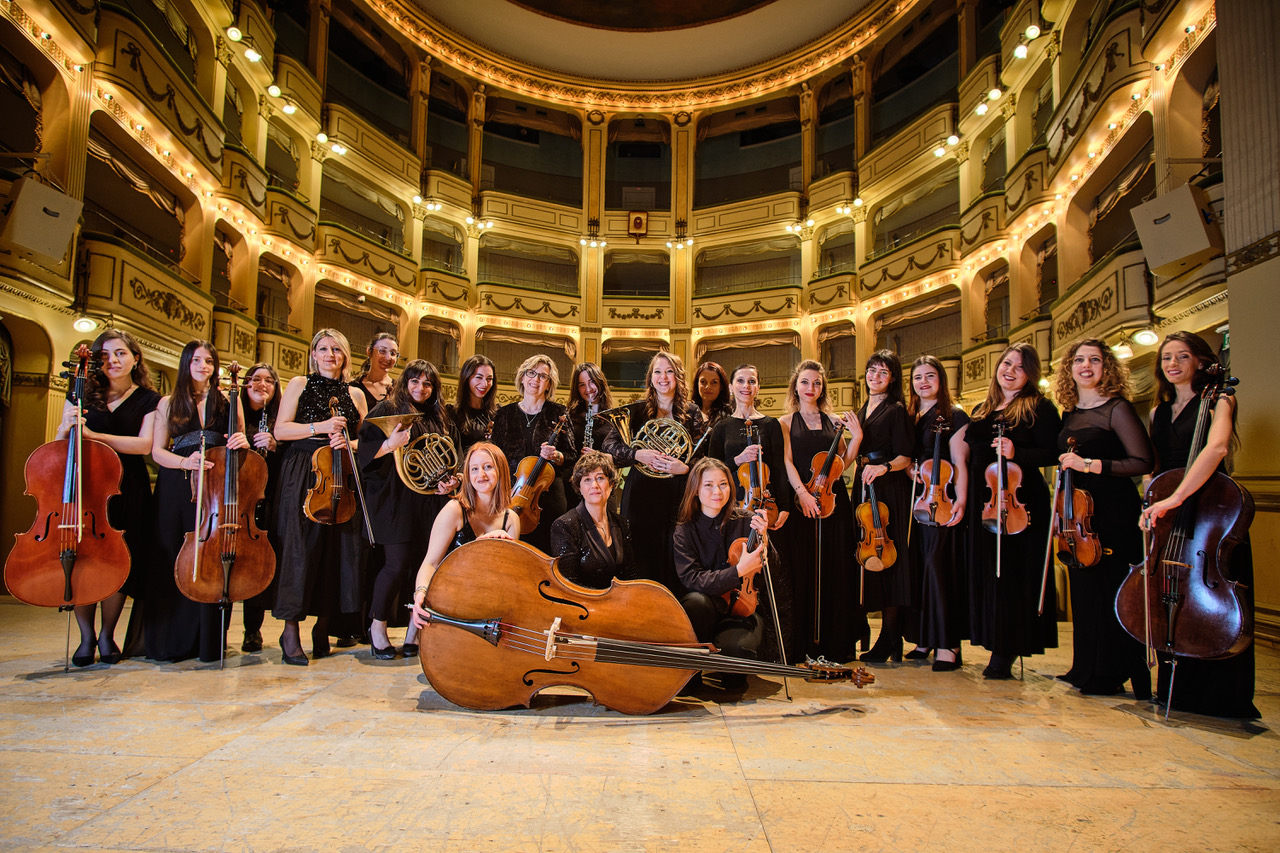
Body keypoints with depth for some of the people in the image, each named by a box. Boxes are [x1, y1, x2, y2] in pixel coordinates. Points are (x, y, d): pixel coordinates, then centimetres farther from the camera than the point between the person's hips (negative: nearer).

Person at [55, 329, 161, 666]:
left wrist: (93, 434, -18)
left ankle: (107, 635, 16)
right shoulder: (82, 395, 11)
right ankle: (87, 636, 14)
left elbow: (144, 444, -9)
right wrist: (66, 428, -12)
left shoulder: (149, 400, 5)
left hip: (126, 490, -1)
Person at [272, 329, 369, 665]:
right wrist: (320, 427, -13)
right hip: (302, 475, -2)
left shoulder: (355, 394, 14)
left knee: (338, 547, -2)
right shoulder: (300, 385, 8)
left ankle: (323, 625, 10)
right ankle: (291, 629, 0)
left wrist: (348, 443, -8)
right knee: (302, 546, -8)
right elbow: (281, 430, 0)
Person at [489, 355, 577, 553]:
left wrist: (556, 456, -18)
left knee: (545, 550, 0)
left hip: (549, 497, -2)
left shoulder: (558, 413, 3)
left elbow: (572, 457, 2)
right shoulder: (505, 414, 9)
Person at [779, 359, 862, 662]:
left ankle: (837, 640, 12)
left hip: (832, 498, 2)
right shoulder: (786, 422, 9)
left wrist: (856, 435, -4)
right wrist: (802, 492, -16)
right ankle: (804, 642, 6)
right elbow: (787, 461, -3)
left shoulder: (834, 421, 14)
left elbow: (843, 462, 9)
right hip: (800, 500, -2)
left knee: (835, 569, 2)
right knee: (802, 569, -2)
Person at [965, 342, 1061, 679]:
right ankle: (997, 646, 18)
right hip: (983, 503, 6)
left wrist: (1016, 454, -25)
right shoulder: (981, 411, 17)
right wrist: (965, 499, 12)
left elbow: (1051, 454, -9)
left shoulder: (1039, 408, -1)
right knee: (986, 572, 8)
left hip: (1020, 502, -6)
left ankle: (1006, 654, 3)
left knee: (1014, 573, -4)